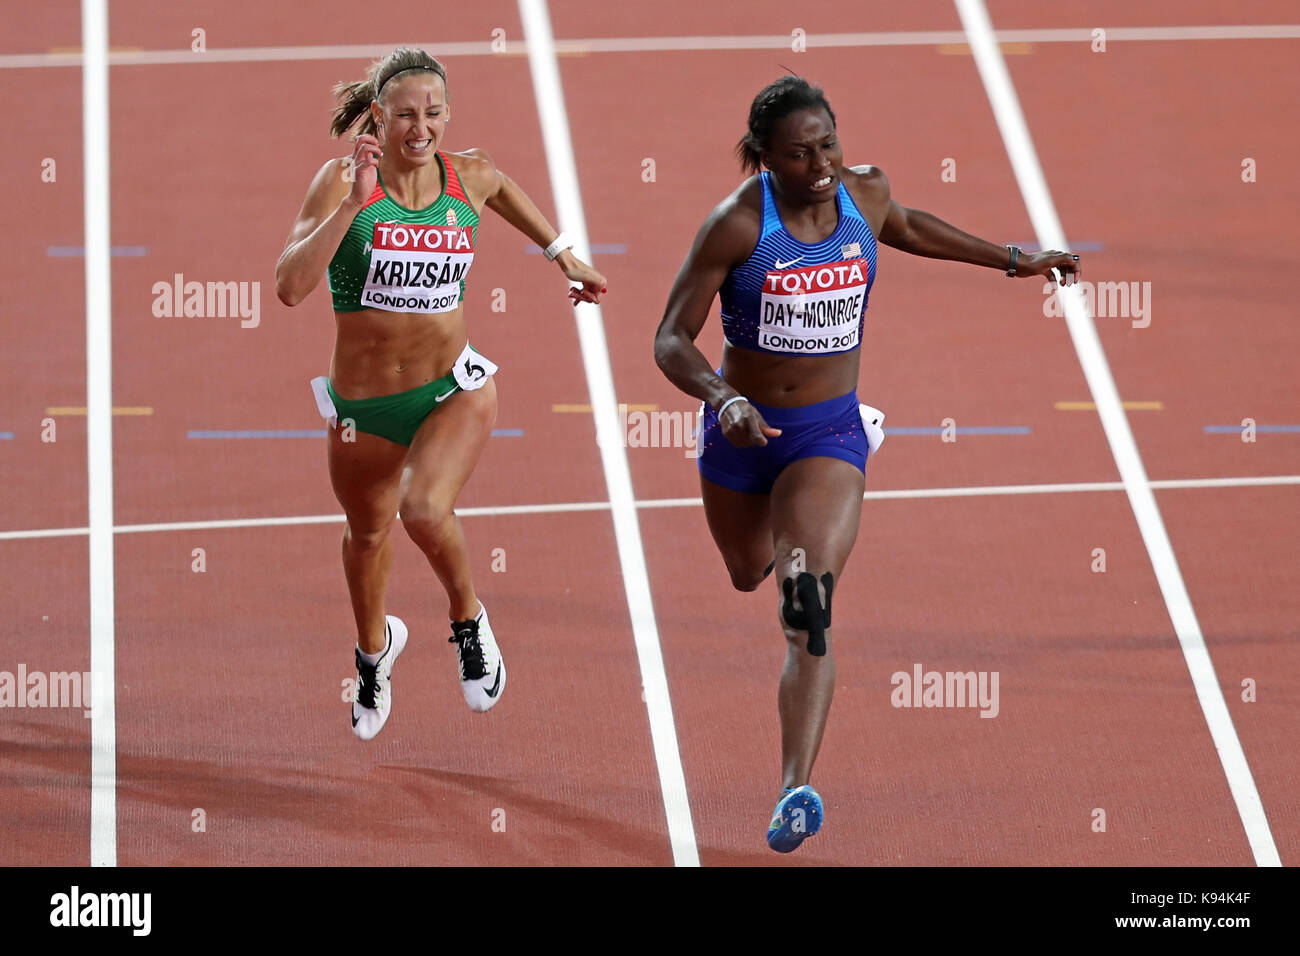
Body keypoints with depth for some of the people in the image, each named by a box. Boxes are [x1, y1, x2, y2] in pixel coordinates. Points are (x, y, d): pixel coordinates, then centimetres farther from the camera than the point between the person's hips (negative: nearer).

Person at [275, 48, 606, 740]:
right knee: (367, 531, 22)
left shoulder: (469, 178, -7)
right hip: (362, 403, 1)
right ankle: (375, 647, 54)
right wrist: (353, 203, -35)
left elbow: (502, 189, 21)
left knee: (425, 510, -27)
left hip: (455, 390, 0)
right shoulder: (341, 181, -16)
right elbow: (290, 286, -29)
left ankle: (468, 618, 4)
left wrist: (562, 254, 24)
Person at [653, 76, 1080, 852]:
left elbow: (904, 228, 17)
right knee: (750, 573, 27)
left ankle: (797, 791, -28)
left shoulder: (865, 191, -9)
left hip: (829, 432, 0)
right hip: (742, 428, 0)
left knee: (809, 612, -18)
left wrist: (1012, 260, 23)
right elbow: (672, 339, -20)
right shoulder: (737, 224, -20)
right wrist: (723, 400, -39)